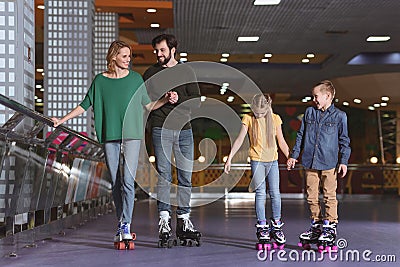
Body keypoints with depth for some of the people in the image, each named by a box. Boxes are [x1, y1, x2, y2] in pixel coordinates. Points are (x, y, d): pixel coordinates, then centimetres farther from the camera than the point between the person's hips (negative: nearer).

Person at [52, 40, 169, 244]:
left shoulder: (135, 79, 7)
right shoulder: (100, 80, 8)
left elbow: (148, 105, 13)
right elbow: (85, 105, 13)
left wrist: (166, 99, -2)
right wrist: (62, 120, 11)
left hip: (131, 135, -1)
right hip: (109, 136, 1)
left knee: (128, 180, -13)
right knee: (116, 183, 3)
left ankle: (126, 224, -9)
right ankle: (121, 225, 10)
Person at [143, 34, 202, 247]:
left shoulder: (186, 71, 13)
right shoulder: (151, 73, 10)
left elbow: (196, 99, 6)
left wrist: (179, 100, -12)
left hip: (184, 128, 2)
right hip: (161, 128, -2)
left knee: (185, 177, 4)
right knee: (163, 175, -8)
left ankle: (183, 222, 11)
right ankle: (164, 223, -7)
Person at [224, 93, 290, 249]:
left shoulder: (275, 119, 5)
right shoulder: (248, 119, 0)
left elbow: (281, 142, 11)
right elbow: (240, 139, -2)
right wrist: (229, 158, -8)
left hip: (272, 160, 2)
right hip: (257, 160, -2)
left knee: (275, 193, 0)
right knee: (260, 193, -7)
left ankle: (277, 226, 12)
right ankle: (262, 228, -2)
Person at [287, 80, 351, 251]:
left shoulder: (339, 116, 0)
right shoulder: (309, 113, 11)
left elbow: (344, 140, 3)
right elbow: (301, 136, 16)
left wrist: (343, 161, -3)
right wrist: (294, 155, 14)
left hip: (329, 163, -4)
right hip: (310, 162, 4)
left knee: (329, 196, -2)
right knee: (312, 196, 7)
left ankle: (330, 227, 8)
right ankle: (316, 225, 19)